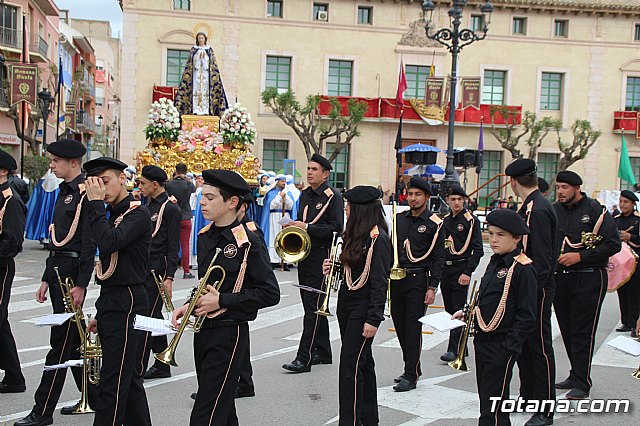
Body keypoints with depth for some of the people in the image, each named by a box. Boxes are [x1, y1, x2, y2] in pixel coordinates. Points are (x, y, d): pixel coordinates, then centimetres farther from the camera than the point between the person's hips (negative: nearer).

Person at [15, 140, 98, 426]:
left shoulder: (85, 193, -13)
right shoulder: (65, 192, 16)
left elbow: (89, 242, -18)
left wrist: (81, 284, -21)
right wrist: (47, 279, 19)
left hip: (73, 273, -10)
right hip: (57, 272, 10)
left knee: (60, 342, -3)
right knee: (73, 339, 15)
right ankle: (93, 396, 27)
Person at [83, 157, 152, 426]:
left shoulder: (138, 213, -10)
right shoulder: (112, 214, 16)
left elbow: (109, 243, -28)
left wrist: (95, 203, -17)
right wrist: (100, 315, 20)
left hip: (128, 304, -9)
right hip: (109, 303, 9)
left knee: (112, 385, -7)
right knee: (129, 380, 15)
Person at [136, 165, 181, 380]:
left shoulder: (170, 209, -10)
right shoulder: (149, 207, 16)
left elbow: (173, 246, -15)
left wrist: (169, 278, -19)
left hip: (158, 271, -9)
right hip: (143, 270, 9)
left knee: (148, 317, -7)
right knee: (153, 318, 13)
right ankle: (162, 366, 22)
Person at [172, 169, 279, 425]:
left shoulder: (248, 243, -15)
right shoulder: (205, 237, 8)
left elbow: (270, 294, -17)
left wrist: (221, 301, -18)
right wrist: (190, 305, 2)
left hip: (228, 333, -8)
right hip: (203, 329, 8)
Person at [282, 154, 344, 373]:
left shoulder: (332, 196, -9)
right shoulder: (305, 194, 14)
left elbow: (336, 228, -17)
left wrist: (307, 228, -19)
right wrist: (294, 227, 3)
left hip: (321, 258, -8)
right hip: (304, 255, 8)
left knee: (313, 307, -8)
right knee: (314, 306, 14)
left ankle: (304, 358, -7)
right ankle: (323, 352, 25)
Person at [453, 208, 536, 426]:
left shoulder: (522, 269, -14)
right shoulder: (494, 263, 12)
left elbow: (526, 316, -16)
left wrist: (510, 346, -19)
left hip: (502, 345, -9)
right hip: (482, 341, 9)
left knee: (493, 408, -3)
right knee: (485, 399, 18)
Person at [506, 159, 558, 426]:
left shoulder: (538, 210, -20)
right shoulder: (528, 207, 10)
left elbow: (542, 258, -23)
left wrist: (532, 292, -22)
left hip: (537, 290, -10)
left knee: (539, 347, -1)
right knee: (523, 344, 18)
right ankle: (528, 397, 32)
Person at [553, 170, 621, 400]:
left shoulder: (595, 210, -6)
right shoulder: (554, 211, 9)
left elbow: (613, 244, -10)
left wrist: (580, 256, -16)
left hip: (589, 278, -5)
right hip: (560, 277, 6)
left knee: (582, 331, -6)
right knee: (567, 330, 10)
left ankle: (582, 383, 0)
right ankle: (576, 375, 24)